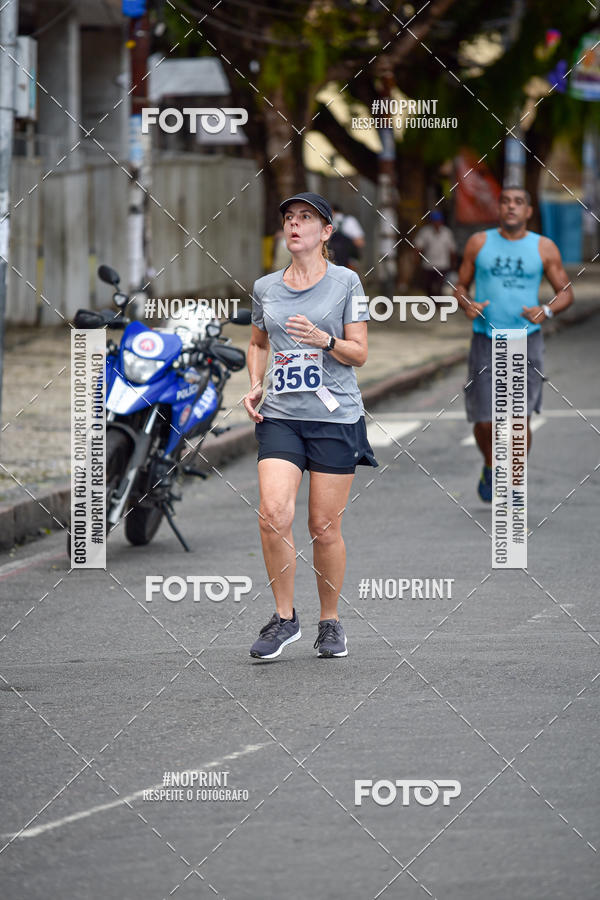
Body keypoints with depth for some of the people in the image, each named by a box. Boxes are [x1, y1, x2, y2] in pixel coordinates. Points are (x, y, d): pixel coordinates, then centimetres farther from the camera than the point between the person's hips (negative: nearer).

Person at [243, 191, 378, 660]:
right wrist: (255, 385, 9)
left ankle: (331, 622, 18)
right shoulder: (265, 287, 10)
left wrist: (324, 340, -18)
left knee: (325, 527, 1)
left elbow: (359, 353, 0)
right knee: (273, 514, -15)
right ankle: (285, 617, -1)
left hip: (335, 416, -2)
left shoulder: (346, 282, 0)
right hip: (280, 416, 2)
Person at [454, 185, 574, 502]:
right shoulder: (479, 243, 4)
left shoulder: (544, 248, 2)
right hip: (485, 342, 1)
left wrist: (546, 311, -15)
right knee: (484, 422, 0)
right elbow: (461, 286, 11)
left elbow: (566, 292, 6)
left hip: (526, 341, -1)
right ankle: (490, 467, 31)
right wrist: (467, 305, -12)